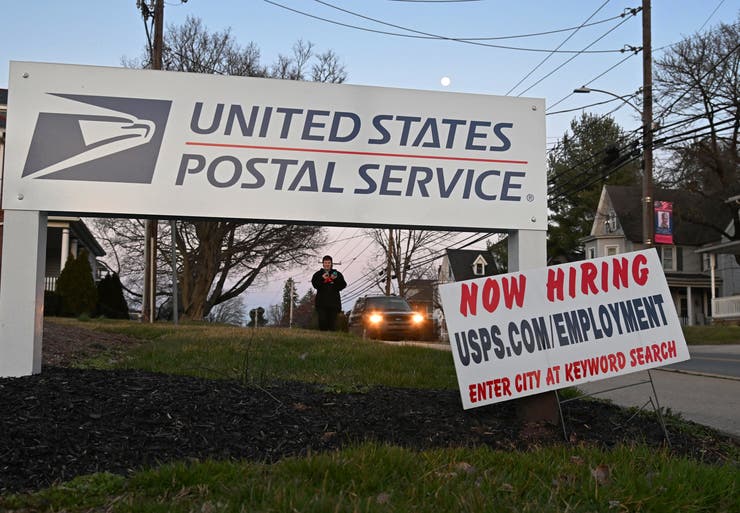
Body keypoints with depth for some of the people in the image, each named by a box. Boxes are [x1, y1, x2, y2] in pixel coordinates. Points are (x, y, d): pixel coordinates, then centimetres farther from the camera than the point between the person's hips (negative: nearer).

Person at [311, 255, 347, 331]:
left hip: (334, 302, 1)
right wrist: (322, 279, -18)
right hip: (322, 302, -1)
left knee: (332, 321, -1)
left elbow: (343, 285, 2)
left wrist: (336, 279, -13)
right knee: (322, 320, -9)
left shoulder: (337, 274, 13)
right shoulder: (318, 274, 12)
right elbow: (315, 285, -4)